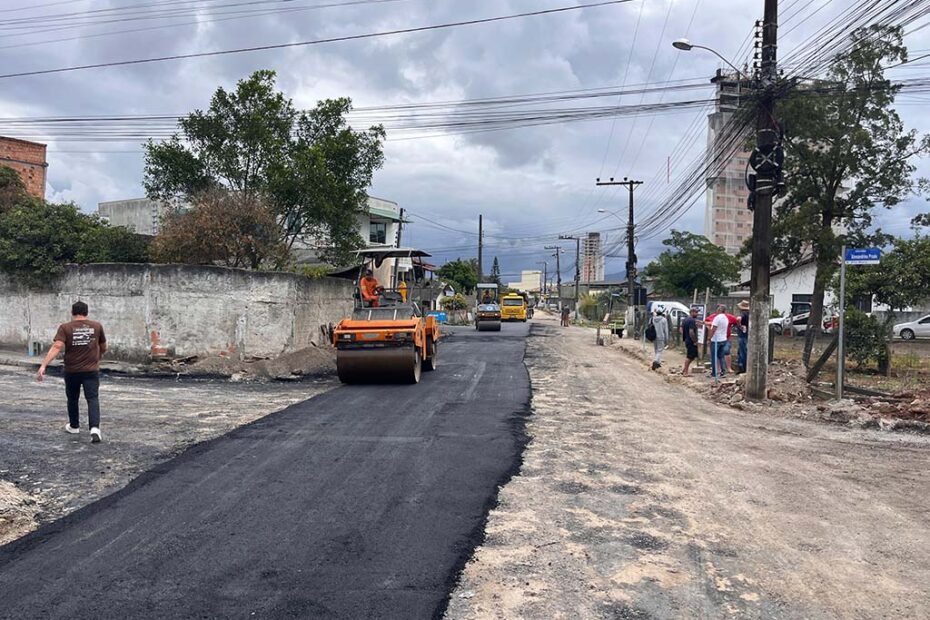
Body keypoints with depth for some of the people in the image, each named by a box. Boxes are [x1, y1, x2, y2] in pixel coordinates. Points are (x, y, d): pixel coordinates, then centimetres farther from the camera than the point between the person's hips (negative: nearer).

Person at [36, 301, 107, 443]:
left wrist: (43, 365, -21)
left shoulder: (65, 327, -4)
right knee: (93, 399, -3)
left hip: (71, 371, 0)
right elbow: (103, 348, 14)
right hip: (91, 370, 0)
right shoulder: (97, 326, 3)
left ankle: (74, 426, 35)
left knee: (72, 399, 19)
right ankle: (95, 428, -21)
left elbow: (56, 347, -17)